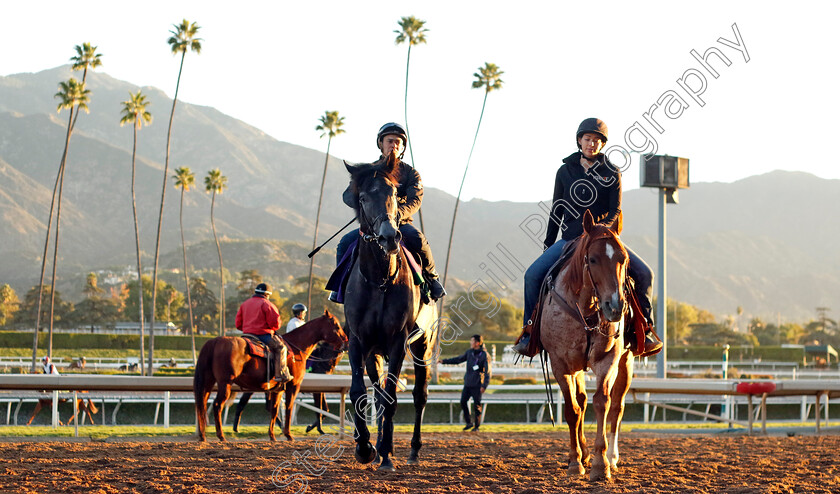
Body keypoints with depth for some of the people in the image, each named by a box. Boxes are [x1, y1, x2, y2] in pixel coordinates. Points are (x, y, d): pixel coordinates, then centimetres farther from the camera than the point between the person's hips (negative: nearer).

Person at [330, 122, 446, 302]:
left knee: (418, 239, -33)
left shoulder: (410, 173, 4)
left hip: (401, 222, -2)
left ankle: (432, 278, -11)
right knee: (345, 243, -22)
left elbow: (415, 200, -11)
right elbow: (348, 195, -2)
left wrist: (399, 213, -33)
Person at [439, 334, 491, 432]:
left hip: (477, 384, -6)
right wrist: (444, 361, 14)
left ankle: (477, 426, 8)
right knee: (463, 402, 1)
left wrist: (484, 385, -18)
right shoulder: (469, 352, 7)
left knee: (477, 405, -2)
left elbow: (487, 371, -12)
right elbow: (459, 359, 18)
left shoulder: (484, 355, -10)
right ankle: (468, 423, 15)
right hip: (467, 383, 6)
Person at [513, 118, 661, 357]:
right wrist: (548, 246, 12)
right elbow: (557, 212, 13)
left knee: (644, 273, -19)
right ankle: (530, 329, -4)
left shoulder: (611, 173, 3)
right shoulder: (565, 171, 7)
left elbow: (615, 212, -2)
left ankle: (644, 327, -3)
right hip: (570, 239, 1)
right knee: (533, 274, -19)